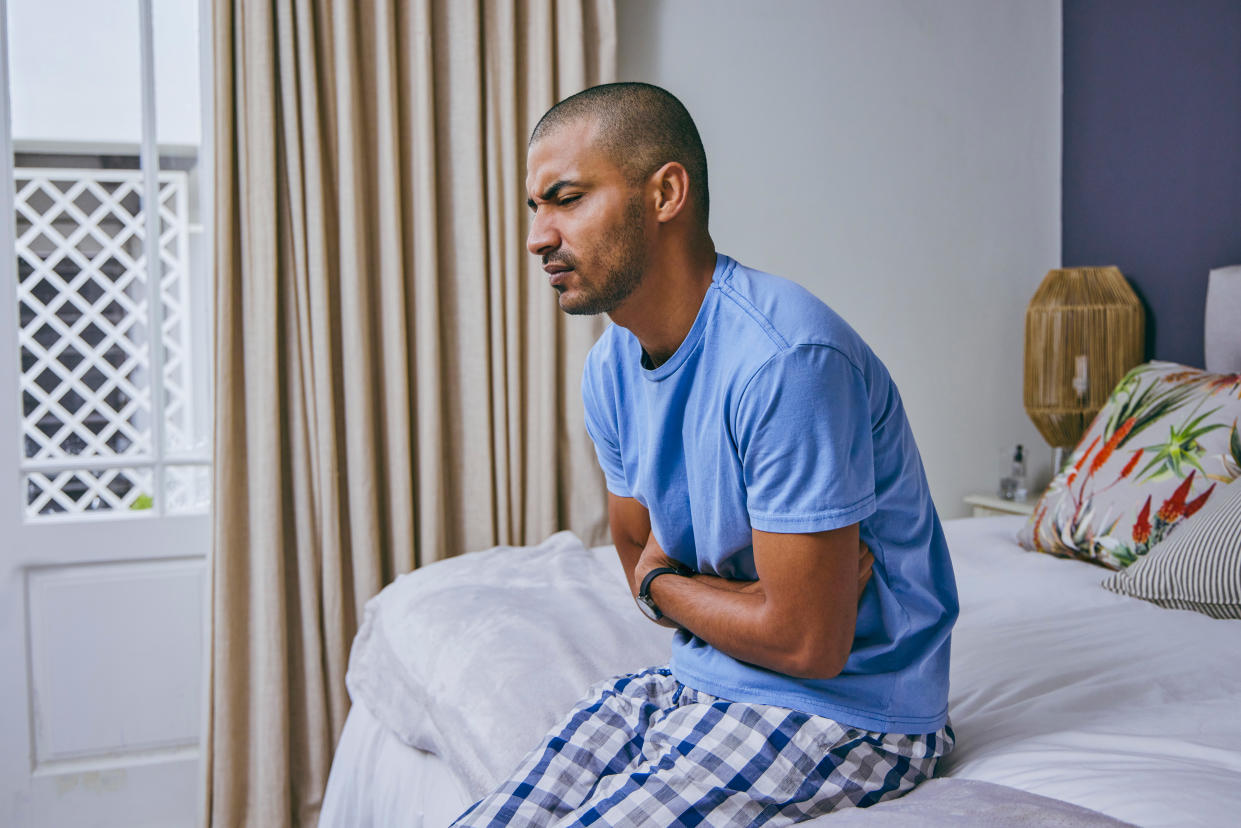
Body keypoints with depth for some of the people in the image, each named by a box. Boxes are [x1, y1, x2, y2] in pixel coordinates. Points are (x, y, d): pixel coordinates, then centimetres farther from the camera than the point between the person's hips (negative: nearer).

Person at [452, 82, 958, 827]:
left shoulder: (785, 358, -24)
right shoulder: (612, 366, 2)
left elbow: (808, 642, -23)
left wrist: (665, 586, -5)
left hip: (845, 709, -6)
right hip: (696, 682, 7)